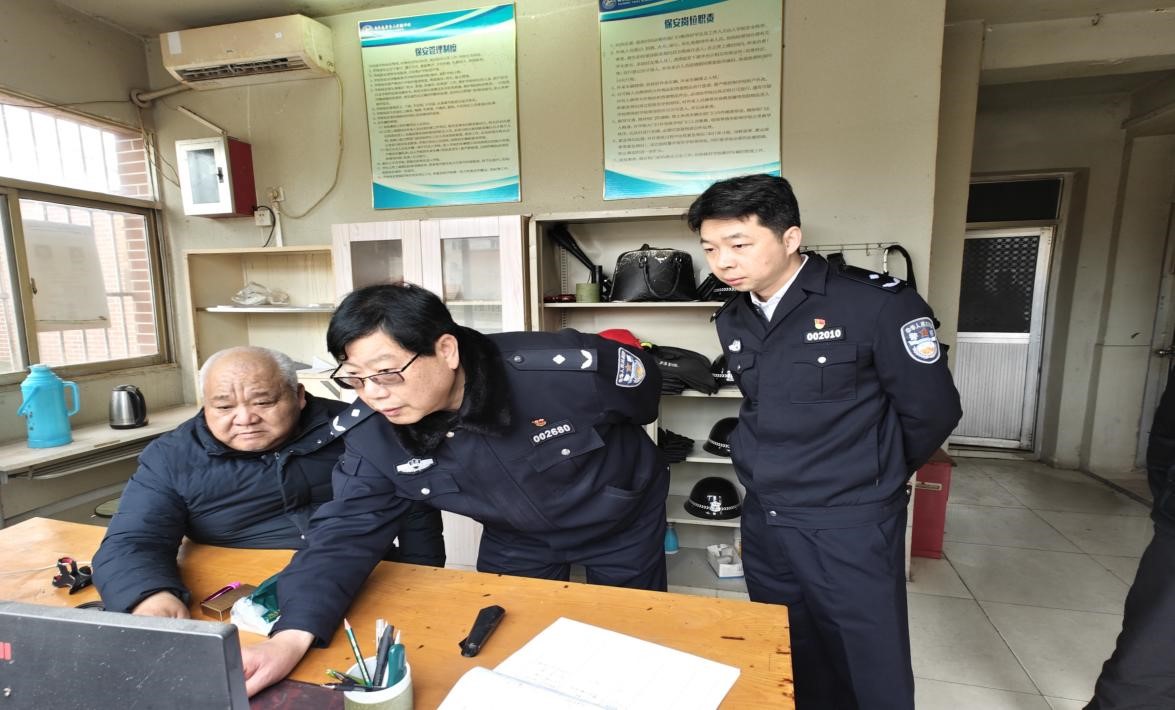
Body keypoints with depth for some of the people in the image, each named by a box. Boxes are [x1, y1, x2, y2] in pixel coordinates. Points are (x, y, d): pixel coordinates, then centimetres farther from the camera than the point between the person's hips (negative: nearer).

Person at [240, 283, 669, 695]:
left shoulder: (566, 370, -38)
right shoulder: (373, 434, -24)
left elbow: (643, 378, -18)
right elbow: (345, 531, -20)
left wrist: (615, 435, 4)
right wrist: (292, 636, -37)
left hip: (622, 524, -1)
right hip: (517, 539, 2)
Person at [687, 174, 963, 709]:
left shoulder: (876, 303, -16)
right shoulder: (732, 319, 3)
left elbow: (931, 411, -7)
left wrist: (871, 482, 5)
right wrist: (775, 475, 13)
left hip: (850, 528, -5)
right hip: (762, 523, 5)